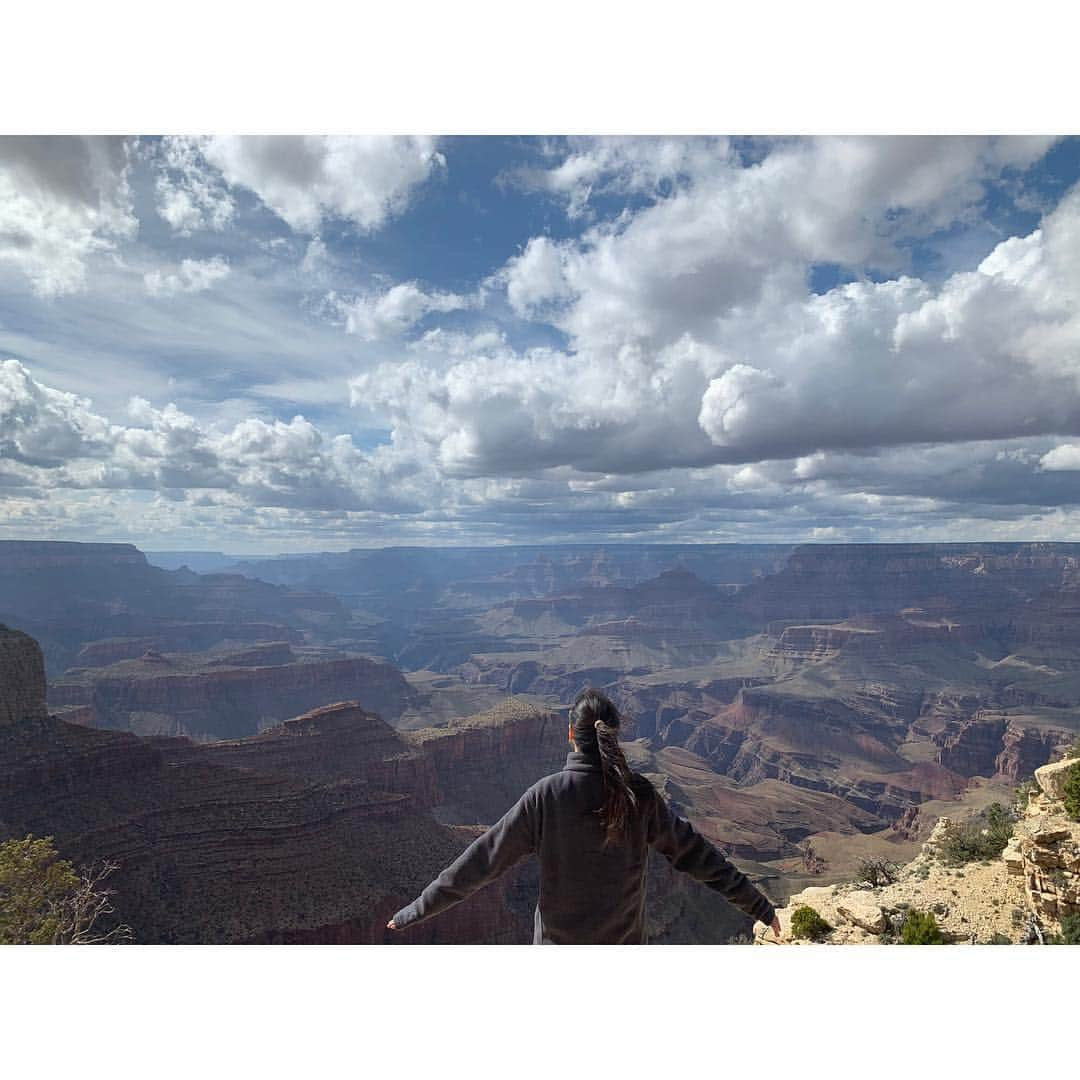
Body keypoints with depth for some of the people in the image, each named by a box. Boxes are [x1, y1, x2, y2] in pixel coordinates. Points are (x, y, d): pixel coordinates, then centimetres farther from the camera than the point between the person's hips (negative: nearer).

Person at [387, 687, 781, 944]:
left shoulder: (545, 795, -17)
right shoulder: (640, 796, -12)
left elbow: (483, 859, -13)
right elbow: (696, 853, -5)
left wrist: (414, 911, -3)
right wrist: (759, 906, 8)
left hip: (559, 945, -1)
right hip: (623, 946, 2)